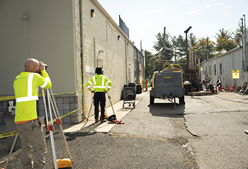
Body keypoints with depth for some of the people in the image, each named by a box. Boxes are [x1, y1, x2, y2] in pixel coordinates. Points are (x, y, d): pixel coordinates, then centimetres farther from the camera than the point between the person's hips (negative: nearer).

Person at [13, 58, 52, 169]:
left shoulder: (17, 79, 18)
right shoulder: (34, 76, -4)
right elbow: (48, 84, 7)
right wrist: (43, 71, 17)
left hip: (18, 121, 8)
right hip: (30, 120, -8)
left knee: (26, 147, 16)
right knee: (40, 148, -4)